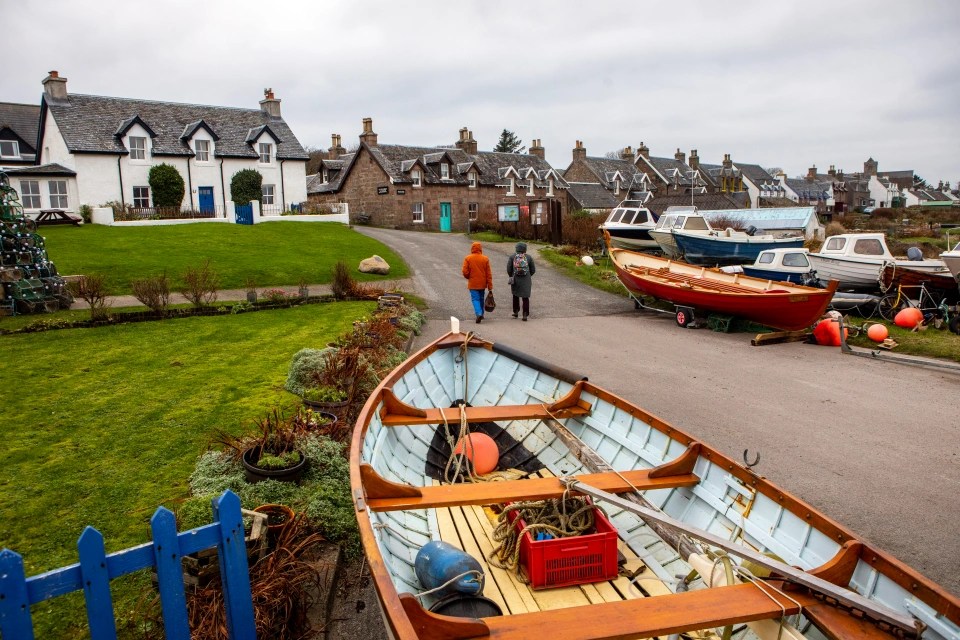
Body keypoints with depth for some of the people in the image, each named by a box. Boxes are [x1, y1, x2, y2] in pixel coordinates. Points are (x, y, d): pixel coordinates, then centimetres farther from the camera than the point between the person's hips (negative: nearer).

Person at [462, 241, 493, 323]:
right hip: (482, 283, 3)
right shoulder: (485, 259, -4)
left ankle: (479, 313, -22)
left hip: (473, 284, -2)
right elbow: (489, 274, -3)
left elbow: (465, 271, -11)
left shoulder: (468, 258, -9)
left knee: (475, 299, -1)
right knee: (481, 298, 18)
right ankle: (481, 314, 29)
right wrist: (490, 287, 0)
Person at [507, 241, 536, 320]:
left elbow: (508, 269, -6)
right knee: (525, 297, 4)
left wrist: (511, 276, 13)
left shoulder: (512, 257, -3)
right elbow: (533, 270, 4)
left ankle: (516, 312, 25)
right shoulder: (529, 257, -1)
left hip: (515, 280, 1)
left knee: (515, 296, 21)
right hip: (526, 281, 0)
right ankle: (525, 315, -2)